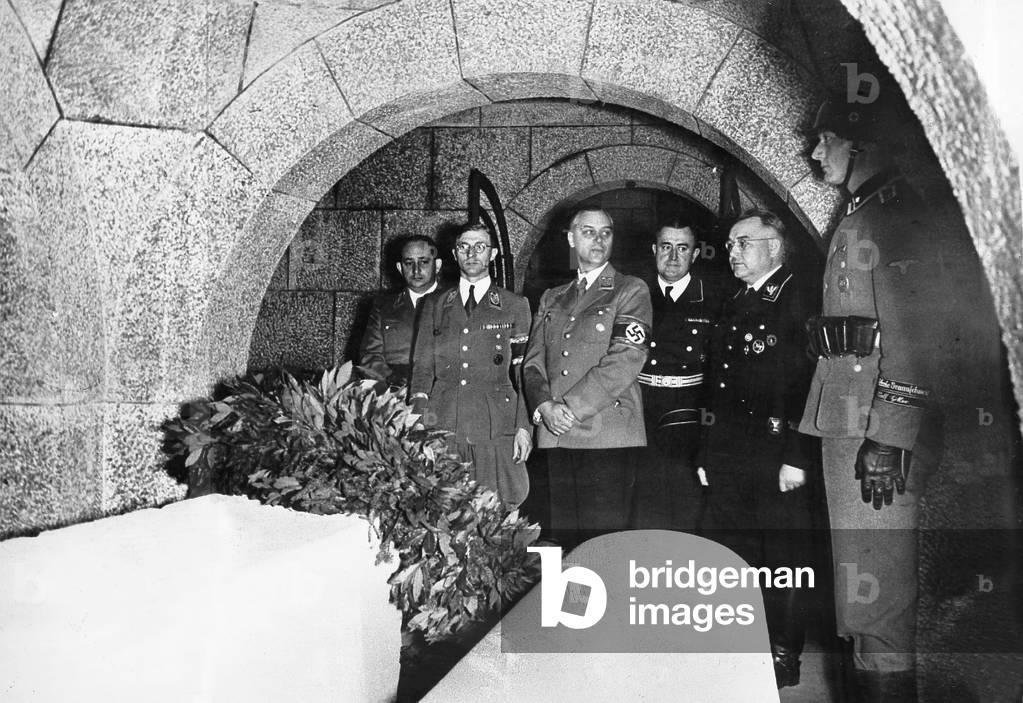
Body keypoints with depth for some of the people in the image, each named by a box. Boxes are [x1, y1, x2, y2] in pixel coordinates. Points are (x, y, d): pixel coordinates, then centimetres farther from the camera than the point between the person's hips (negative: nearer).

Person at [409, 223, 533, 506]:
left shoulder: (515, 306, 11)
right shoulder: (434, 305, 17)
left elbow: (524, 372, 7)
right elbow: (422, 365, 12)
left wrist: (524, 427, -2)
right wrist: (419, 418, -1)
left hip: (496, 428, -1)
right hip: (441, 427, 2)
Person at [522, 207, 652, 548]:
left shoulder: (632, 290, 5)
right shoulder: (551, 297, 21)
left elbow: (627, 358, -8)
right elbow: (533, 360, 13)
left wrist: (572, 406, -12)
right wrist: (545, 406, -6)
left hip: (608, 434, -4)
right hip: (556, 434, 4)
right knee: (562, 536, 6)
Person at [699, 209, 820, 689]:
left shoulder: (799, 300, -6)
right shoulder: (733, 306, 17)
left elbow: (811, 383, -14)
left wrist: (798, 458, -19)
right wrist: (707, 453, 15)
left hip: (778, 456, -7)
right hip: (730, 460, 7)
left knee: (784, 560, 5)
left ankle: (784, 658, 19)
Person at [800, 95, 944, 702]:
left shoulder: (897, 217, -9)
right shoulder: (861, 218, 21)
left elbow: (912, 337, -17)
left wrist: (888, 437, -21)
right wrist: (854, 432, 19)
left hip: (880, 428, -10)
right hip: (847, 421, 10)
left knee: (875, 582, -4)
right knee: (862, 577, 16)